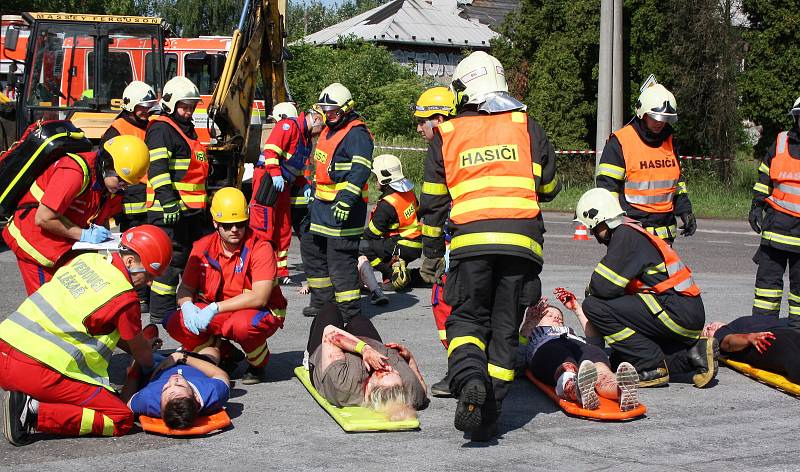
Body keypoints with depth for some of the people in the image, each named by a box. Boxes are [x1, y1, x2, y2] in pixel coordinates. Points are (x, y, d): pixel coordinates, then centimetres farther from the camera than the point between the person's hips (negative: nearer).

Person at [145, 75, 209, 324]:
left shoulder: (188, 131, 22)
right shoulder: (161, 129, -9)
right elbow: (158, 169, -20)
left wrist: (205, 205, 31)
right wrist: (169, 203, -28)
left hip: (192, 210, 10)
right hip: (169, 211, -10)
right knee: (171, 261, -8)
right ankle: (161, 313, -2)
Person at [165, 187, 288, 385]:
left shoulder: (260, 248, -17)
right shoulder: (203, 247, -3)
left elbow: (259, 297, -26)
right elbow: (185, 288, 3)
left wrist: (215, 308, -29)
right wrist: (187, 306, -22)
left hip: (260, 312, -4)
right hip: (216, 315, 5)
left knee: (243, 324, -39)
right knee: (176, 324, -18)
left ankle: (258, 364, -3)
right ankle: (225, 356, 7)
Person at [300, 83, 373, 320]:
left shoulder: (356, 134, -14)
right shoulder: (329, 131, 18)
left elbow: (360, 171, -24)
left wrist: (346, 201, -30)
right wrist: (314, 196, 29)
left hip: (344, 205, -11)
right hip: (322, 203, 11)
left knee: (340, 257, -11)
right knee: (311, 248, 17)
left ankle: (350, 310, -5)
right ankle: (322, 300, 28)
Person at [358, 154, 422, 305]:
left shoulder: (387, 204, -22)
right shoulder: (409, 192, 2)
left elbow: (372, 233, -13)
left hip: (402, 249, -9)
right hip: (416, 248, 9)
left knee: (359, 249, -8)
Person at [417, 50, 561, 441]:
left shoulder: (446, 134, 11)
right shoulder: (526, 126, 11)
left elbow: (433, 202, 12)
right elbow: (549, 187, 15)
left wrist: (430, 254, 22)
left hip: (469, 240, 0)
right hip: (521, 240, 1)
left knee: (467, 318, 11)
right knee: (505, 328, 8)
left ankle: (469, 379, -18)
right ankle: (488, 413, 6)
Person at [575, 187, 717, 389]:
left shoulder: (625, 235, -11)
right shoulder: (635, 232, 19)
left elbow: (604, 287, -16)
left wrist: (591, 289, 5)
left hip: (676, 312, -10)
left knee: (594, 305, -14)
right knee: (620, 357, 16)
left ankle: (652, 368, -12)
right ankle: (692, 354, 7)